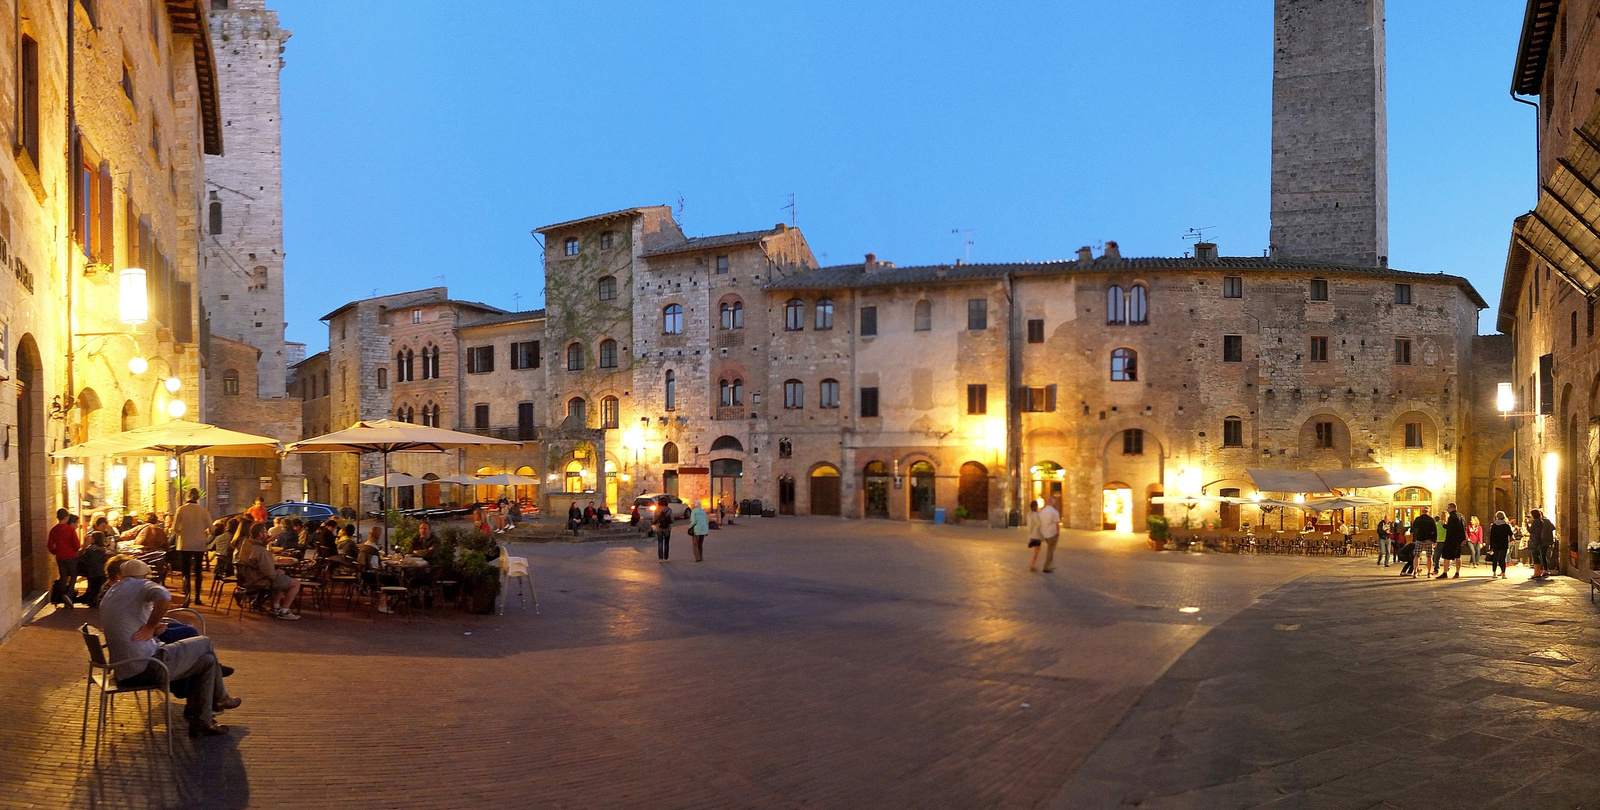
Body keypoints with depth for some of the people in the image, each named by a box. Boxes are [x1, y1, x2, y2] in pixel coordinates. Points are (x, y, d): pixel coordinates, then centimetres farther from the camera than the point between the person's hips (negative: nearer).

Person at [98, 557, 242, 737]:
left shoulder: (107, 596, 19)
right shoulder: (142, 585, -5)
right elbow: (164, 598, -29)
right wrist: (150, 627, -16)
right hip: (147, 668, -9)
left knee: (206, 660, 18)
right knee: (205, 644, 8)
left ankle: (201, 722, 17)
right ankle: (219, 698, 27)